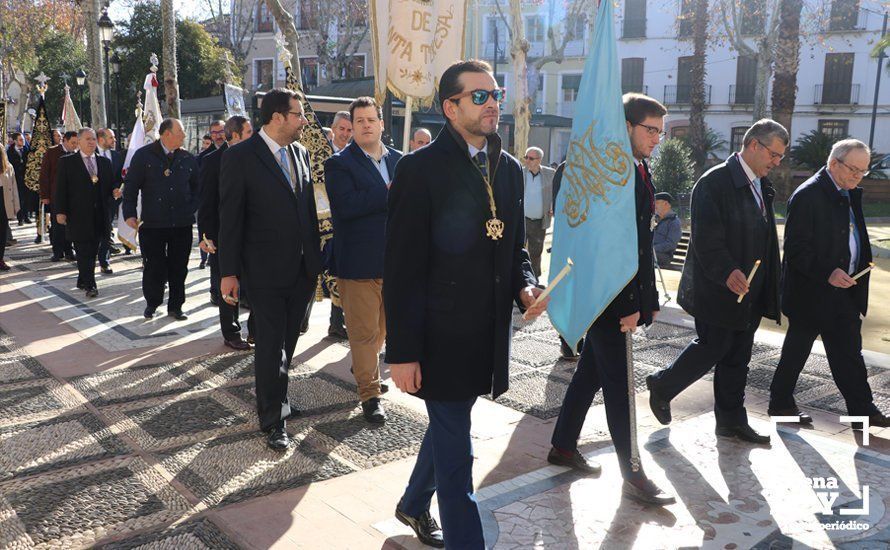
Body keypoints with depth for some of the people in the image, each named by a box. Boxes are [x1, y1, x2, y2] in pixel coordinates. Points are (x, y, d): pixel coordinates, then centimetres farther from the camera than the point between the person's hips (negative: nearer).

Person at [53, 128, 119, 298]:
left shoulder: (105, 162, 13)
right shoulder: (67, 162, 1)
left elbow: (112, 183, 17)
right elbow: (60, 188, -2)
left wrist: (115, 190, -7)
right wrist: (60, 211, -9)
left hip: (99, 216, 4)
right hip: (78, 216, -4)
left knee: (92, 251, 9)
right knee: (84, 251, -5)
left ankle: (82, 281, 22)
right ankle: (89, 285, -2)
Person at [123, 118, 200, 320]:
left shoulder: (188, 159, 7)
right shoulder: (144, 156, -1)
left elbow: (196, 188, 17)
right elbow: (131, 187, 0)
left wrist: (192, 210, 5)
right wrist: (130, 214, -7)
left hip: (182, 224, 2)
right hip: (153, 224, -2)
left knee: (179, 268, 7)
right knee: (154, 267, 5)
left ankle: (175, 306, 20)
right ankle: (152, 303, 25)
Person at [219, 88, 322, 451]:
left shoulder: (300, 153, 8)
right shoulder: (241, 157, -9)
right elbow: (230, 218, -9)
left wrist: (316, 258, 10)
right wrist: (228, 272, -11)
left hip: (302, 269, 6)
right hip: (266, 271, -6)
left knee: (287, 343, 17)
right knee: (270, 345, 1)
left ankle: (276, 399, 36)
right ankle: (272, 422, 12)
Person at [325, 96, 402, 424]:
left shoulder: (399, 160, 10)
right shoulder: (339, 164, -6)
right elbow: (346, 206, -21)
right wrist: (389, 194, -20)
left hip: (393, 259, 6)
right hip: (359, 261, -5)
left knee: (382, 327, 20)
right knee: (364, 331, 1)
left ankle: (362, 367, 43)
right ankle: (370, 394, 13)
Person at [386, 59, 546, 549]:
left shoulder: (509, 169, 8)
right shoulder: (419, 169, -12)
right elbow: (402, 267, -14)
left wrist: (526, 286, -5)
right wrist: (402, 351, -15)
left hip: (488, 335, 7)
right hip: (441, 336, -7)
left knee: (447, 429, 24)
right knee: (455, 451, 2)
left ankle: (413, 504, 47)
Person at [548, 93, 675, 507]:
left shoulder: (639, 171, 13)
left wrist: (648, 297, 14)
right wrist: (626, 305, -22)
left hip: (627, 296, 9)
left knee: (590, 373, 17)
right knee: (618, 385, -1)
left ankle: (563, 446, 31)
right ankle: (632, 476, 9)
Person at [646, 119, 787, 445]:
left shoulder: (762, 187, 13)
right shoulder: (715, 182, -14)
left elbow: (765, 240, 18)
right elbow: (706, 238, -22)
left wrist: (767, 289, 13)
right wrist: (727, 272, -32)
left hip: (749, 292, 8)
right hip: (716, 291, -8)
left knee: (737, 358, 13)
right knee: (712, 348, 0)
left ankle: (731, 420, 23)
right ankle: (661, 387, 22)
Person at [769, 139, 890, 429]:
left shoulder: (851, 194, 11)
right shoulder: (807, 195, -16)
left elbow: (855, 240, 19)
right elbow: (795, 249, -20)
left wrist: (861, 271, 8)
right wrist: (828, 273, -27)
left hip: (843, 289, 8)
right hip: (811, 294, -8)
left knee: (849, 353, 12)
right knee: (797, 350, 5)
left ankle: (862, 410, 20)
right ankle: (780, 403, 20)